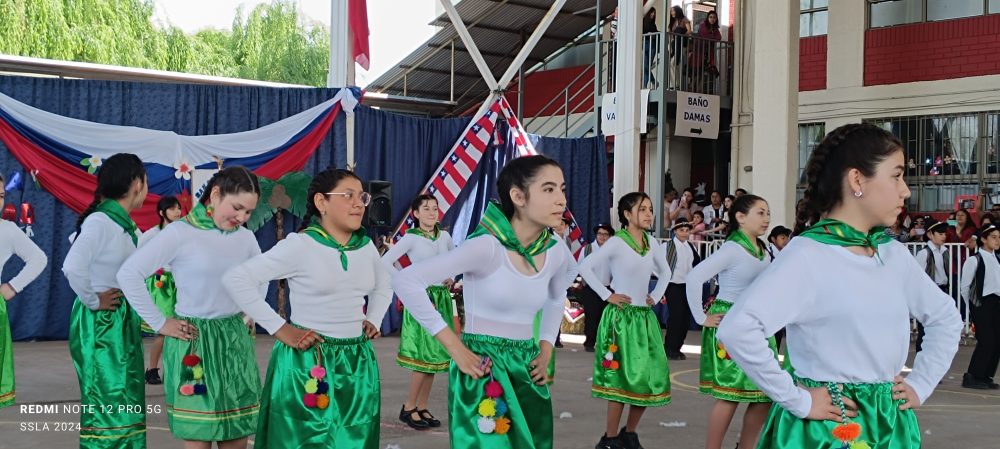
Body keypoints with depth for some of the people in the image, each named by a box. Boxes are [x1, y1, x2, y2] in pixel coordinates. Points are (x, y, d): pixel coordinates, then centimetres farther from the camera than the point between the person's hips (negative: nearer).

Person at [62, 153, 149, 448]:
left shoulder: (126, 225, 9)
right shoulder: (100, 221, -18)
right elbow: (73, 267, -28)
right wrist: (93, 301, -18)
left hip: (123, 319, 9)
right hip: (100, 322, -9)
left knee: (123, 401, 13)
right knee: (108, 402, -5)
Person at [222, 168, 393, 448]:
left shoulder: (366, 246, 7)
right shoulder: (299, 245, -12)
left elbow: (383, 285, 28)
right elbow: (235, 279, -14)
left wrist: (374, 320, 11)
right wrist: (279, 329, -15)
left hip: (358, 363, 6)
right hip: (307, 364, -5)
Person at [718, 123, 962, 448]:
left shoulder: (896, 255, 4)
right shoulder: (807, 255, -17)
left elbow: (946, 318, 20)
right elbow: (737, 329, -28)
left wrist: (921, 384, 8)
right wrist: (796, 400, -21)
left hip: (890, 422, 7)